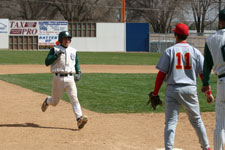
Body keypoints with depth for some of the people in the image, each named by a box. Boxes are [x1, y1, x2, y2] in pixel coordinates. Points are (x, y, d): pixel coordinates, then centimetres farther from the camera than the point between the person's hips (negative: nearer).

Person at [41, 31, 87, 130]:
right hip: (58, 78, -2)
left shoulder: (73, 51, 13)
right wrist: (57, 55, -18)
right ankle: (47, 101, 45)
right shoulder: (55, 49, 2)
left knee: (74, 98, -17)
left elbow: (77, 64, 20)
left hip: (70, 78, 2)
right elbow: (47, 62, -6)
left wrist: (79, 73, 1)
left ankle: (79, 118, -28)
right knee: (55, 102, 10)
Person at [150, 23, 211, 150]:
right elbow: (203, 74, 0)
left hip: (173, 90, -2)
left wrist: (155, 93, 0)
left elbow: (161, 74, -6)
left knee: (170, 122, 1)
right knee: (196, 120, 16)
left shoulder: (169, 51, -3)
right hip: (190, 90, 2)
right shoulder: (195, 52, 2)